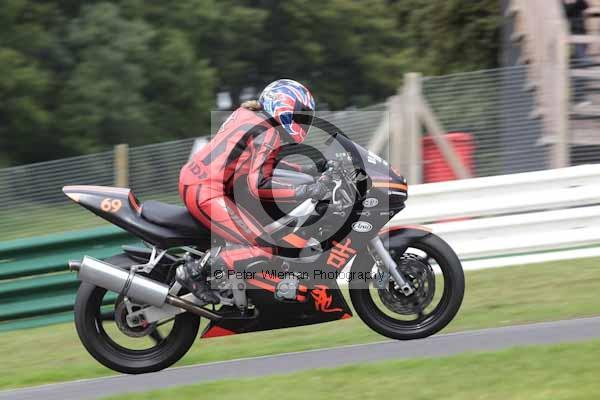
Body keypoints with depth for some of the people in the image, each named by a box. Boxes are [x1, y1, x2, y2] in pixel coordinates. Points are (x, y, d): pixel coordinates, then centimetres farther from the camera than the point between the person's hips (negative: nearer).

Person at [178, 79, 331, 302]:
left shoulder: (247, 114, 17)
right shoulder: (269, 134, -11)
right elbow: (258, 185, -23)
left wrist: (305, 171, 22)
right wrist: (306, 191, -23)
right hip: (207, 195, -10)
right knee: (267, 249, -14)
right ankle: (199, 273, -14)